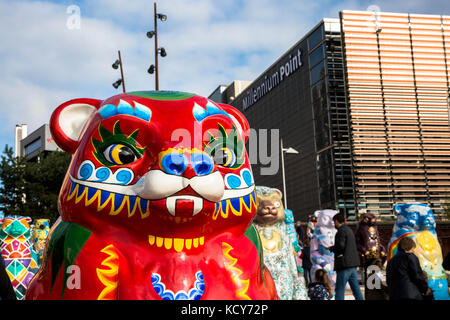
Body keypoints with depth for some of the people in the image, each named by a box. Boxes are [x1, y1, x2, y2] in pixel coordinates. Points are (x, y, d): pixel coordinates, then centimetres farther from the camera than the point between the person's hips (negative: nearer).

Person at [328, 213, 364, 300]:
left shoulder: (341, 231, -12)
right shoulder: (349, 230, 17)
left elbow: (340, 245, -22)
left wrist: (330, 248, -6)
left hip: (345, 264, -9)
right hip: (353, 263, 9)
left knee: (340, 289, -5)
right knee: (355, 287, 13)